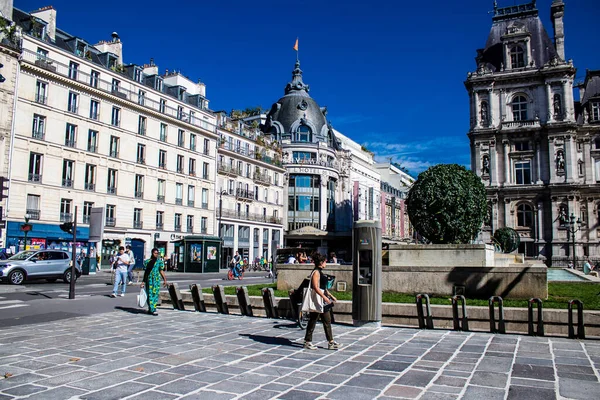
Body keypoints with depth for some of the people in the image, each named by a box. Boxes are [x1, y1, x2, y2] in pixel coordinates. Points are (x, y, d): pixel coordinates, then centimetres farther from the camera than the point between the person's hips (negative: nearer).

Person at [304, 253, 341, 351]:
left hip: (323, 299, 11)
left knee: (327, 321, 10)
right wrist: (325, 297, -27)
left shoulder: (320, 272, 16)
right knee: (313, 320, -1)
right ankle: (307, 342, 9)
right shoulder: (316, 272, -15)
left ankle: (330, 342, 14)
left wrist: (331, 296, 22)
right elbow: (315, 287, -23)